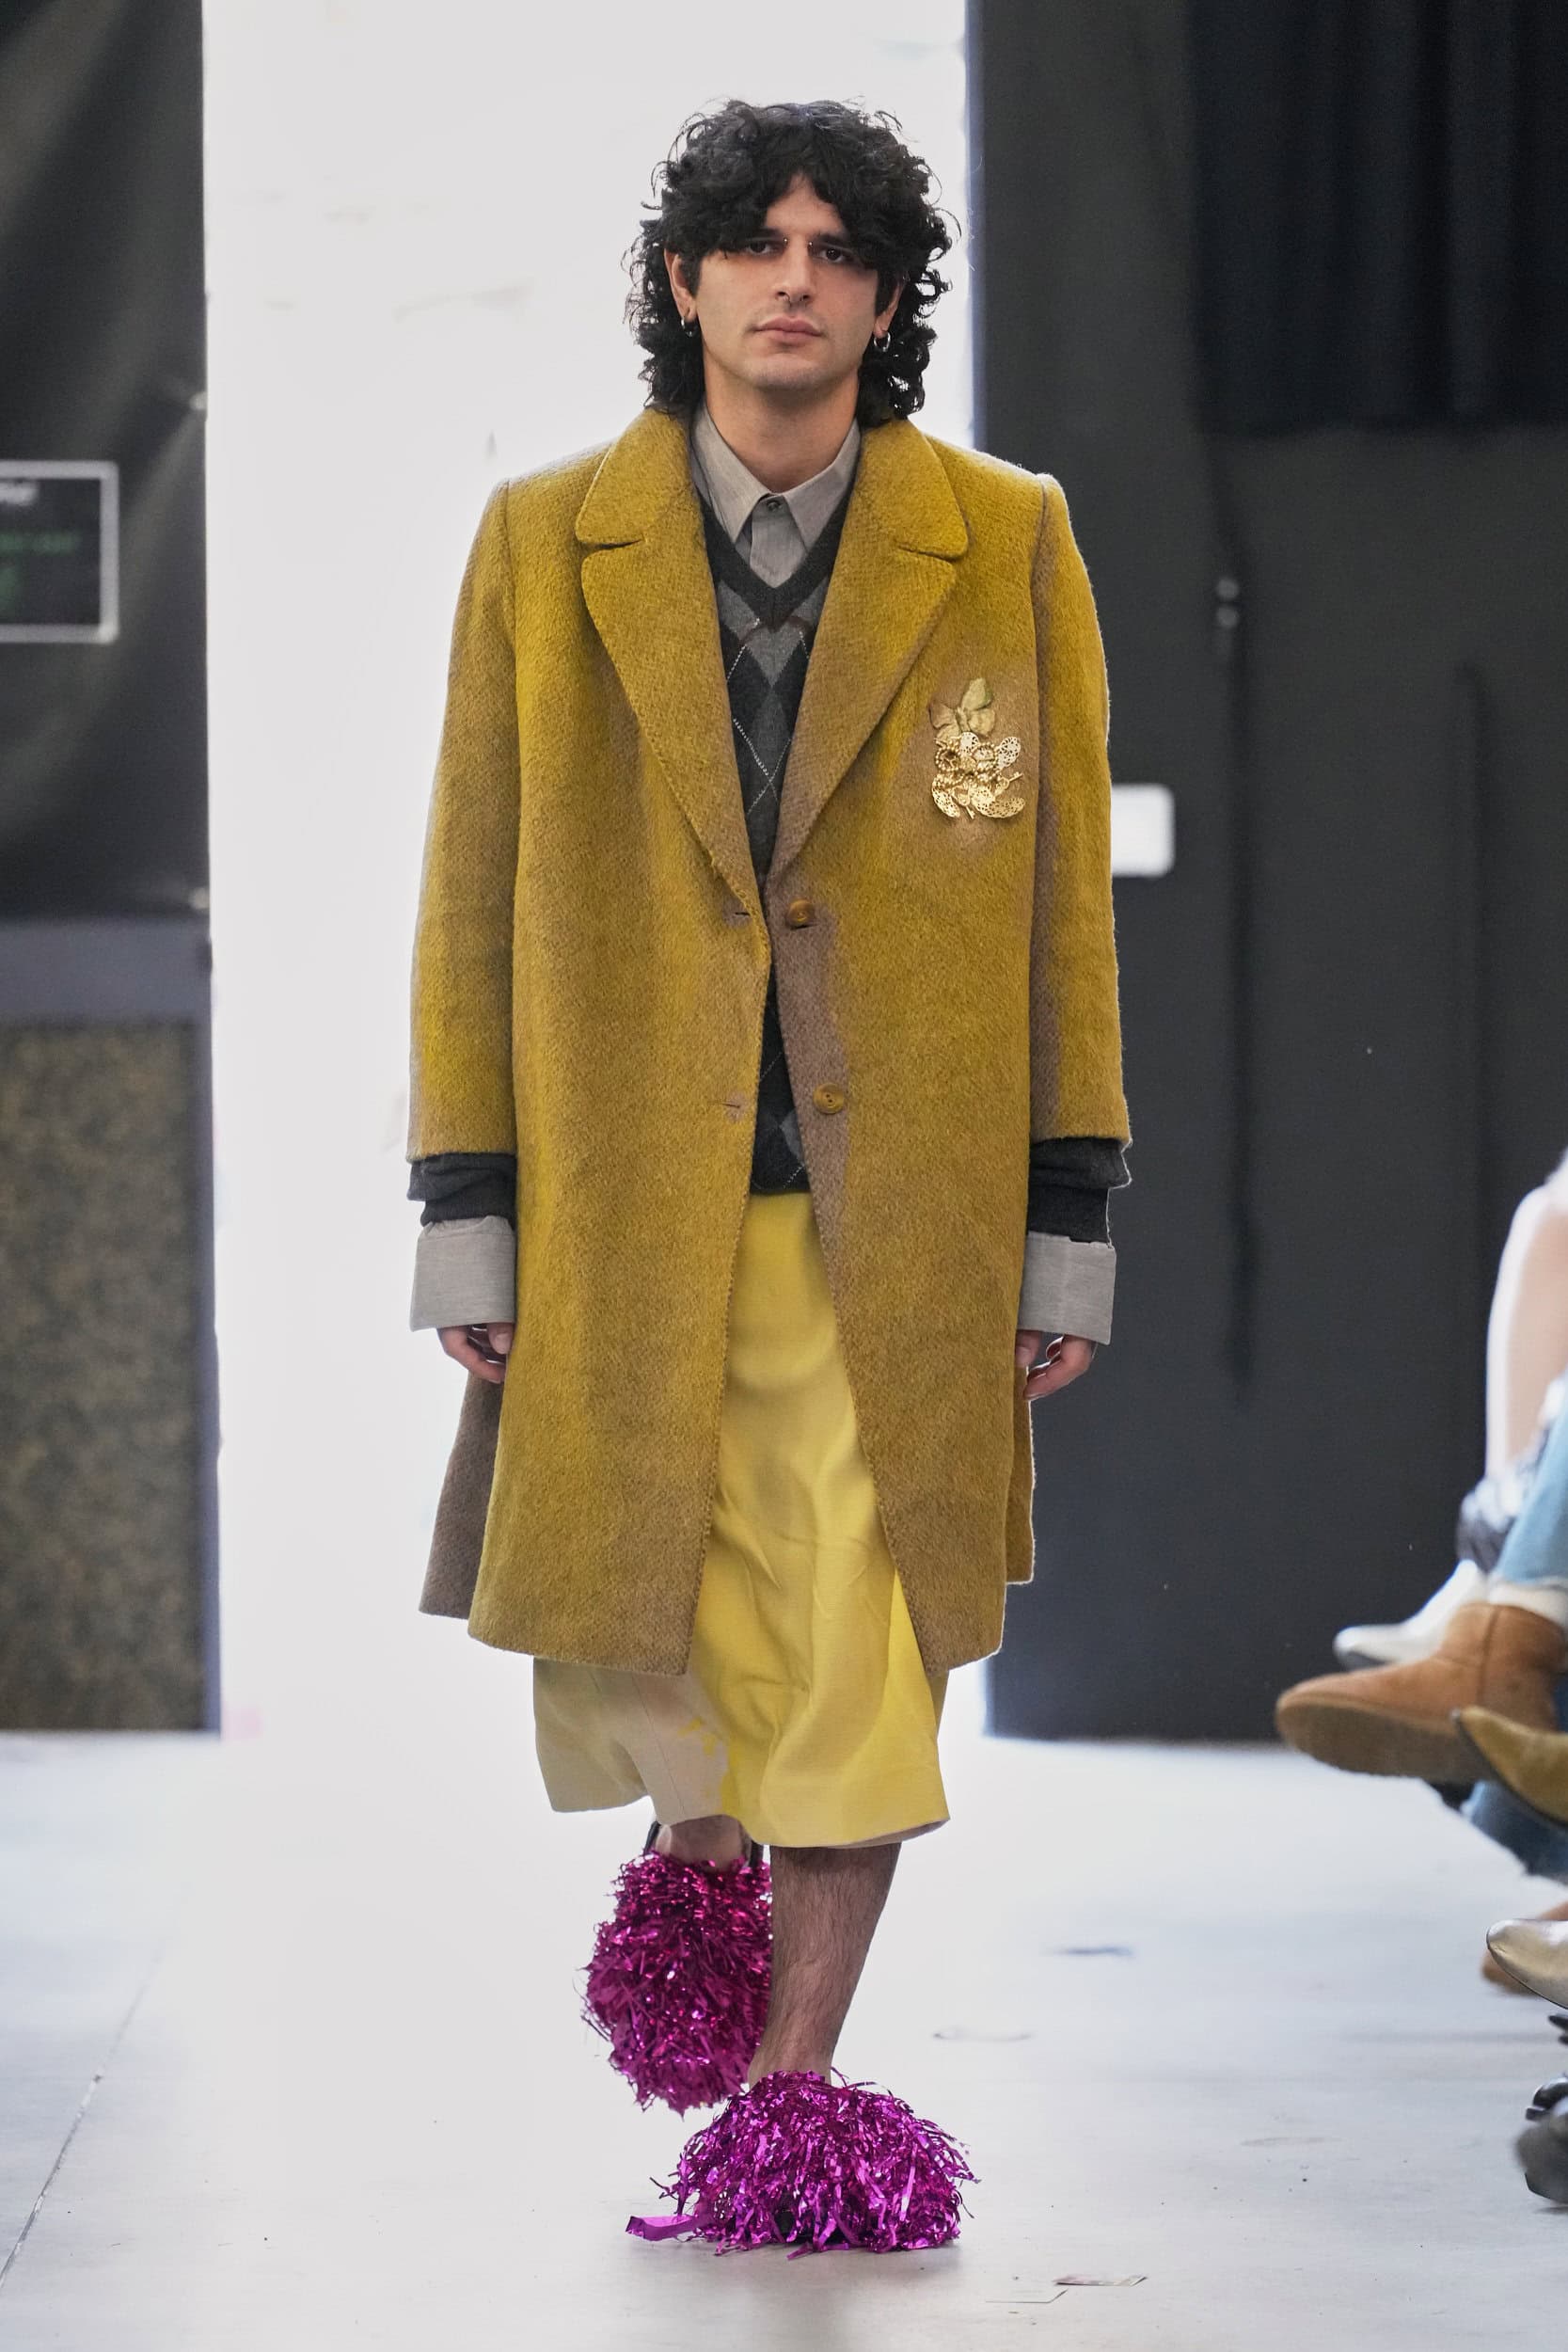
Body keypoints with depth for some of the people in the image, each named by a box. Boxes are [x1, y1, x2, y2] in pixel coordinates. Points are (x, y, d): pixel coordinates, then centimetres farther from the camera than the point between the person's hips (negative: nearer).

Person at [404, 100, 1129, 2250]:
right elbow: (472, 904, 7)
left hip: (894, 1219, -1)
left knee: (860, 1655, -5)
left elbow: (1064, 912, 5)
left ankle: (794, 2084, 10)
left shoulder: (1006, 548, 4)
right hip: (622, 1208, 1)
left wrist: (1067, 1239, 1)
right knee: (624, 1648, 5)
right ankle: (699, 1855, 39)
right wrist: (469, 1232, 2)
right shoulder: (543, 548, 5)